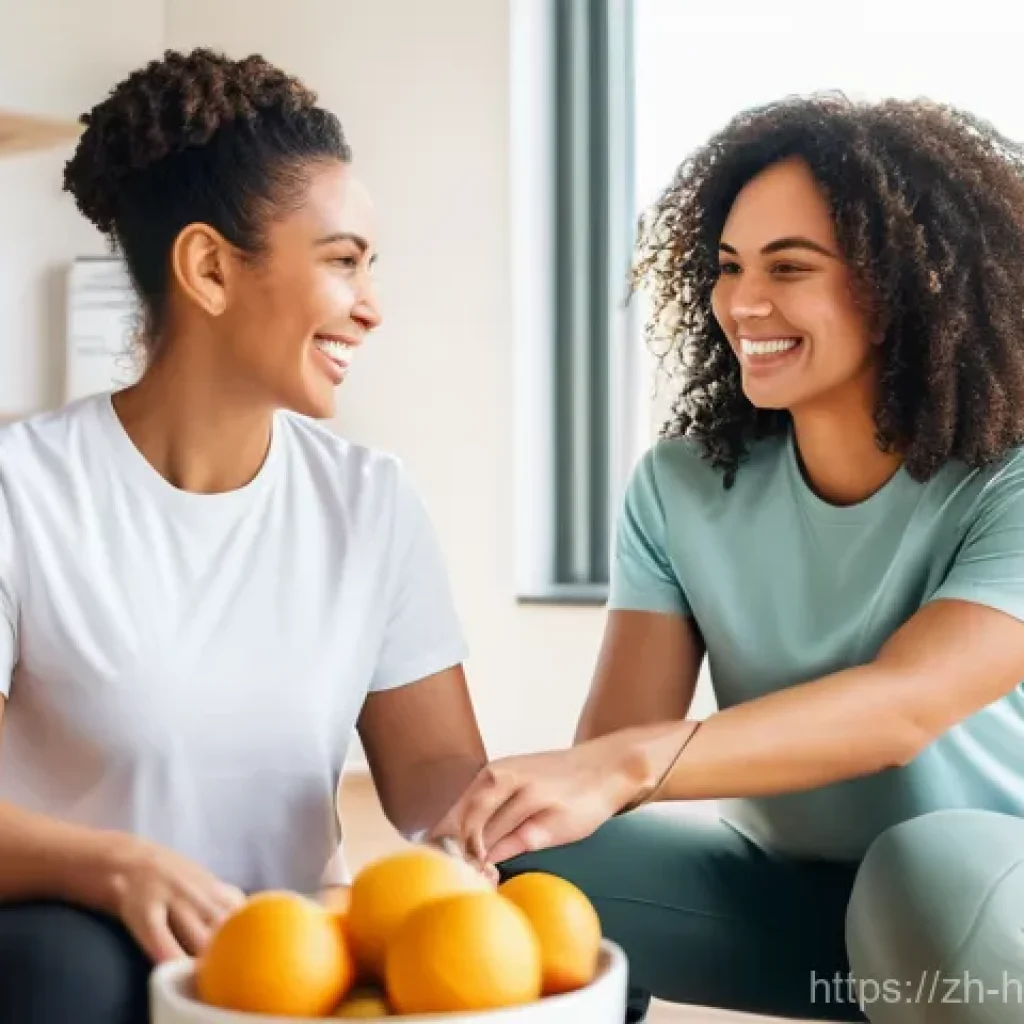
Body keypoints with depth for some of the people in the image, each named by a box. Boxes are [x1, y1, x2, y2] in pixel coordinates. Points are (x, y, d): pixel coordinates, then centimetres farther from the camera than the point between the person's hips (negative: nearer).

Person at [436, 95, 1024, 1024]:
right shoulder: (681, 485, -5)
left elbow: (905, 706, -33)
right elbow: (615, 743, -11)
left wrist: (627, 766, -47)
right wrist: (494, 810, -34)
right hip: (779, 886, 3)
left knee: (938, 865, -36)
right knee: (514, 866, -22)